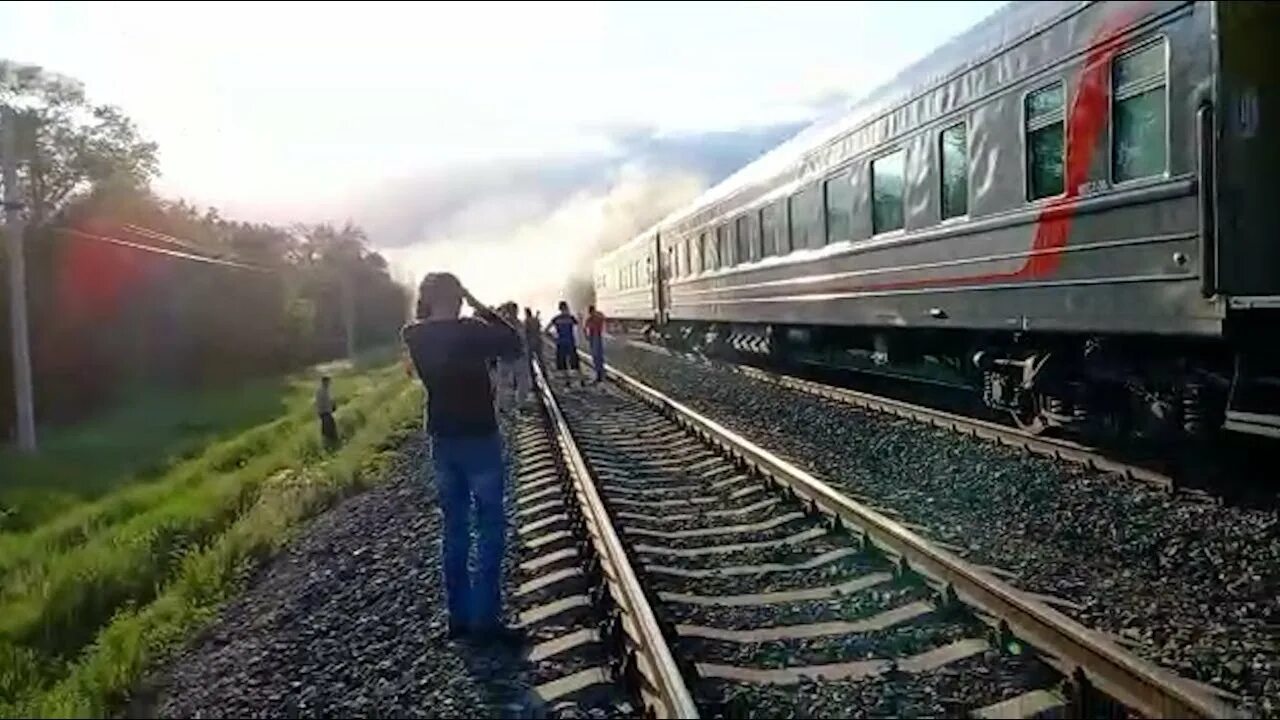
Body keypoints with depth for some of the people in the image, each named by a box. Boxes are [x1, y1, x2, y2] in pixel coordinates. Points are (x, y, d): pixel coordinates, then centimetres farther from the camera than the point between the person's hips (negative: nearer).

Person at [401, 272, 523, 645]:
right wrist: (480, 308, -4)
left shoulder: (414, 336, -1)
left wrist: (427, 309, 9)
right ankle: (485, 619, 2)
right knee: (490, 528, 2)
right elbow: (513, 342, -5)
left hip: (442, 440, 6)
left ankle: (459, 616, 18)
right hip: (479, 438, -6)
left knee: (454, 529, 14)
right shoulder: (469, 331, -18)